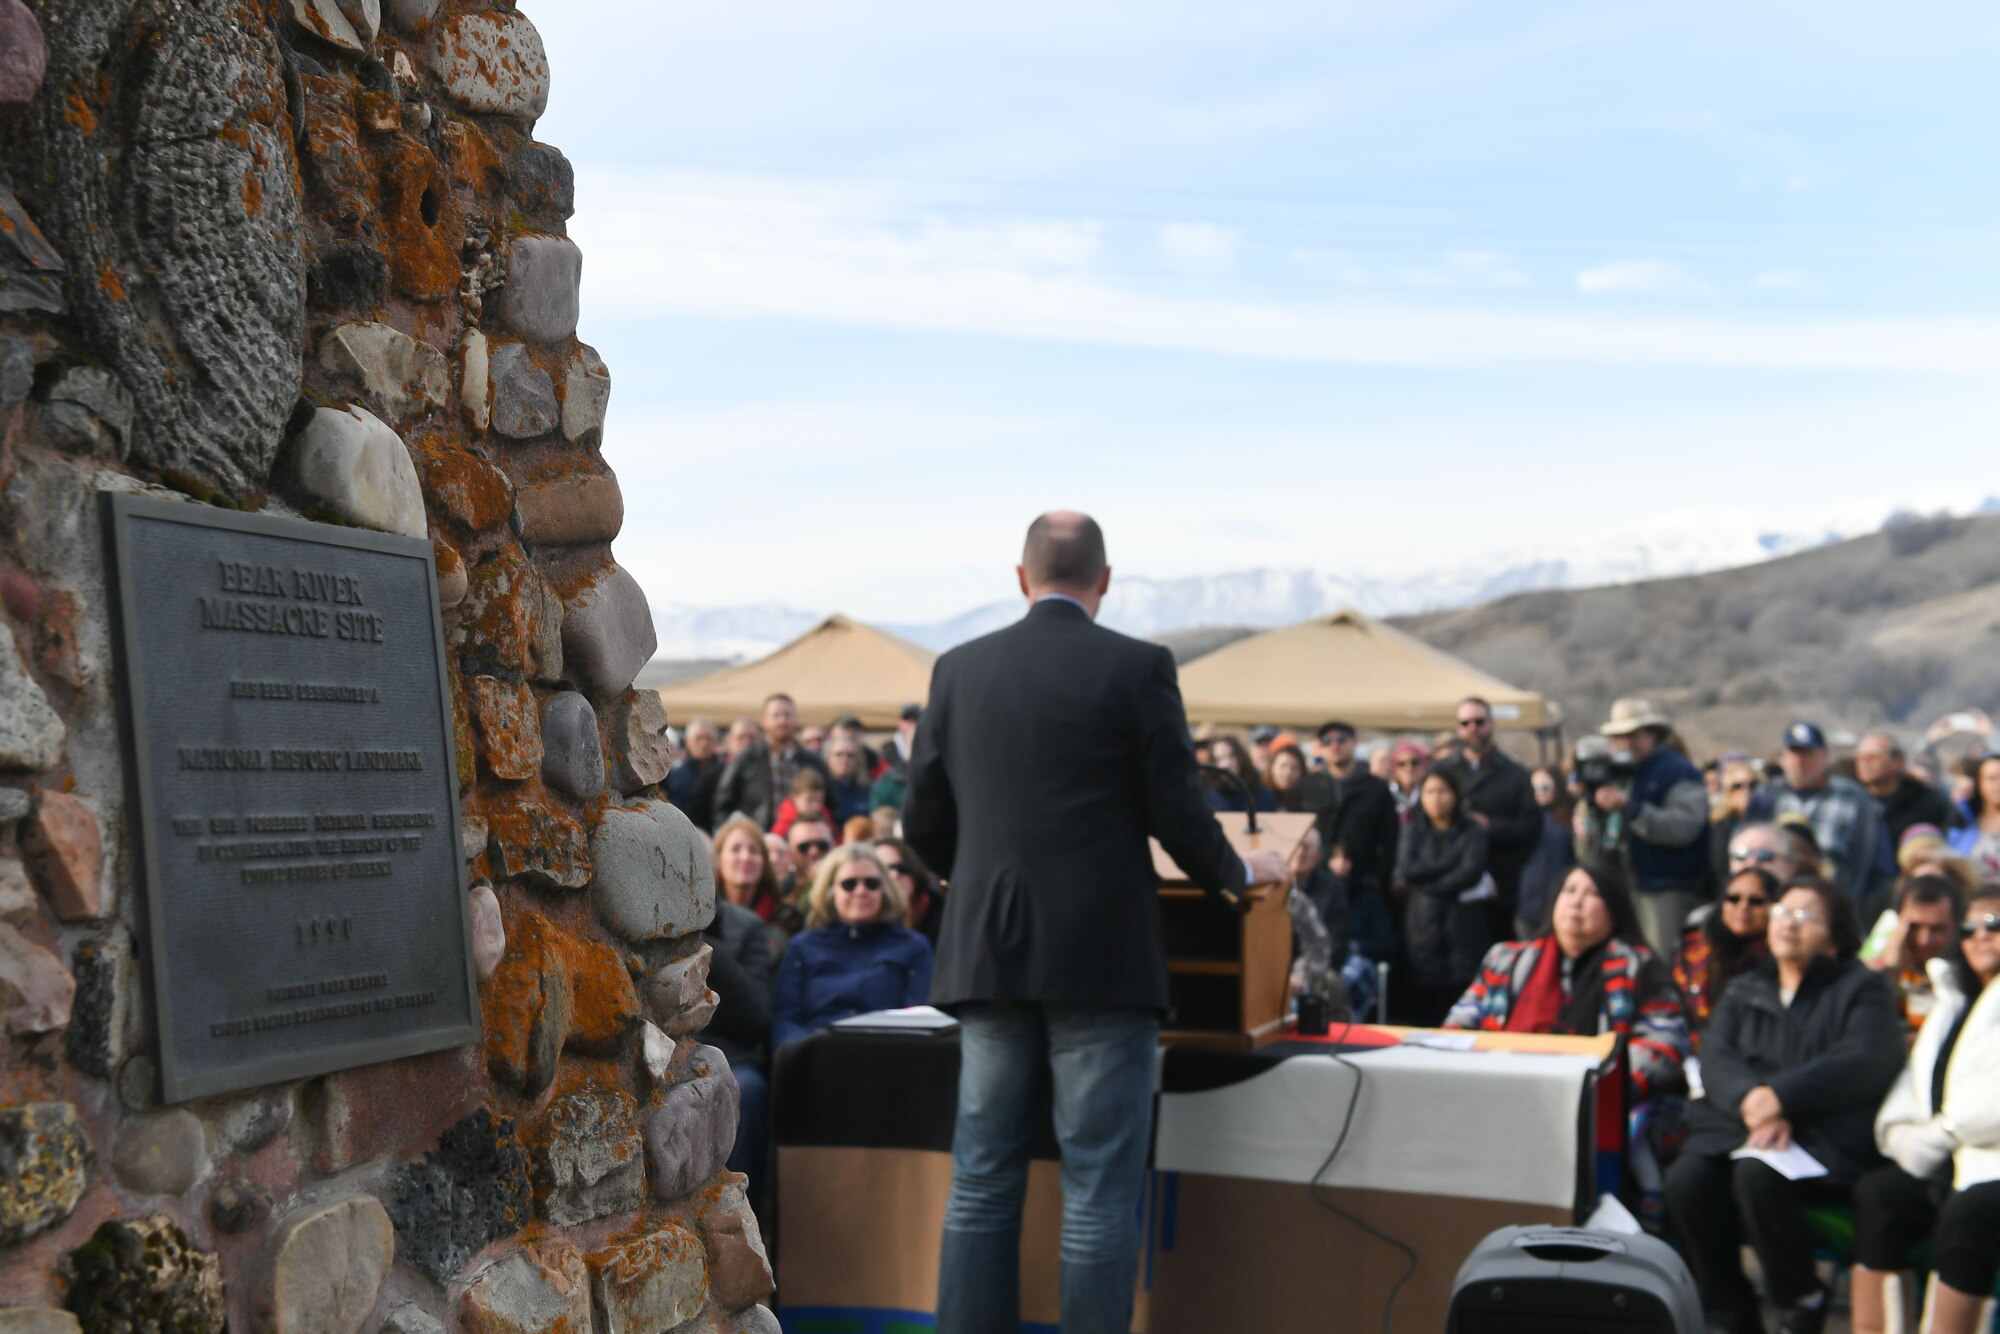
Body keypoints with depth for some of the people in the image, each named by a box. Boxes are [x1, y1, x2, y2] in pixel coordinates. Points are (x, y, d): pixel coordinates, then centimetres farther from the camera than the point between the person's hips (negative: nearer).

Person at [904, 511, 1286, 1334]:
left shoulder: (959, 670, 7)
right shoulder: (1138, 668, -4)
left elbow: (924, 824, 10)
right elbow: (1178, 814, -6)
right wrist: (1238, 874, 14)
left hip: (988, 958, 4)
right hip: (1100, 960, -4)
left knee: (982, 1183, 10)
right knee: (1099, 1192, 1)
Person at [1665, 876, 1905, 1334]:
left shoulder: (1861, 990, 8)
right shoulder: (1744, 991, 22)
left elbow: (1864, 1062, -10)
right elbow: (1715, 1058, 5)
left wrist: (1781, 1096, -21)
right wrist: (1751, 1102, -17)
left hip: (1825, 1138, -4)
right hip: (1736, 1127, 4)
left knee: (1758, 1176, -34)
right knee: (1685, 1180, -26)